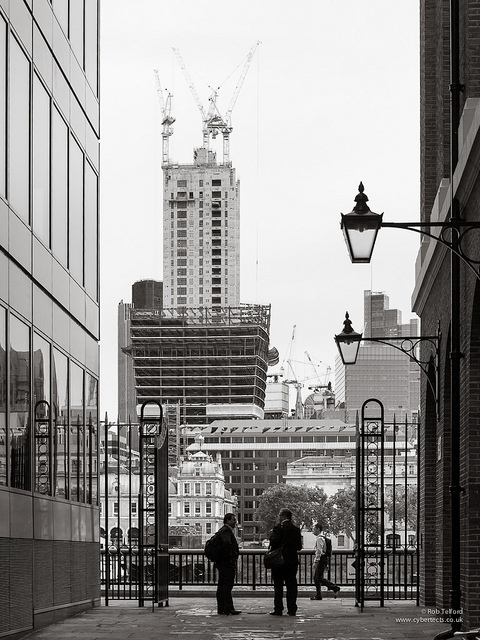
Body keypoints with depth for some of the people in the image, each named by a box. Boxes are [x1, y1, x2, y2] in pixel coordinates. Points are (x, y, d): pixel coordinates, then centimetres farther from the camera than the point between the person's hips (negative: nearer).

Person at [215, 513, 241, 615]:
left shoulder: (222, 530, 21)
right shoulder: (226, 531, -13)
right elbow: (226, 544, -27)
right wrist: (231, 558, -22)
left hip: (221, 563, 11)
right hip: (228, 563, -11)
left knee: (222, 585, 11)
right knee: (227, 585, -11)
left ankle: (221, 608, 14)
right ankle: (228, 609, -13)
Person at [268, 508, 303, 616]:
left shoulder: (278, 527, -9)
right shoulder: (296, 529, 8)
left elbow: (274, 542, -16)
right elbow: (299, 546, 8)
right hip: (292, 560, 5)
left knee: (278, 585, 0)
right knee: (291, 585, 7)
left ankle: (278, 609, -2)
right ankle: (292, 609, 5)